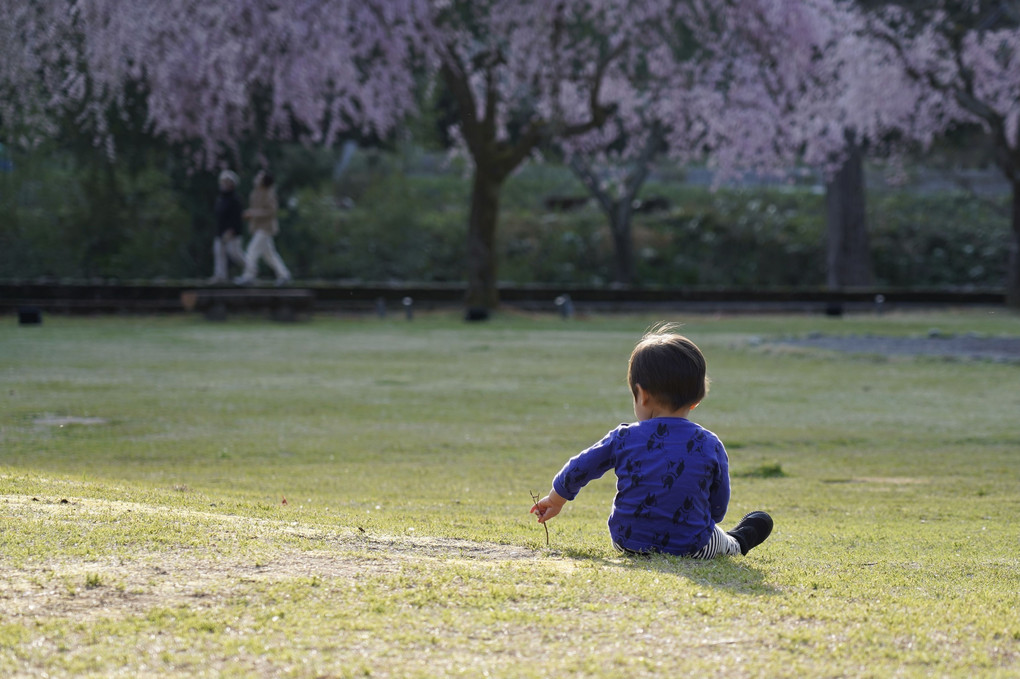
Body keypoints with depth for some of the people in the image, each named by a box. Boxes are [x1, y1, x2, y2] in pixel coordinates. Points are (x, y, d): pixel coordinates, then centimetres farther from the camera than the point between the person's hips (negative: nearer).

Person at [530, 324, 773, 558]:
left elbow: (578, 469, 5)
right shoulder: (710, 445, -8)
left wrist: (555, 500, 25)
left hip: (627, 542, 1)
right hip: (691, 547, -1)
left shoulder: (624, 438, -8)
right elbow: (717, 508, 1)